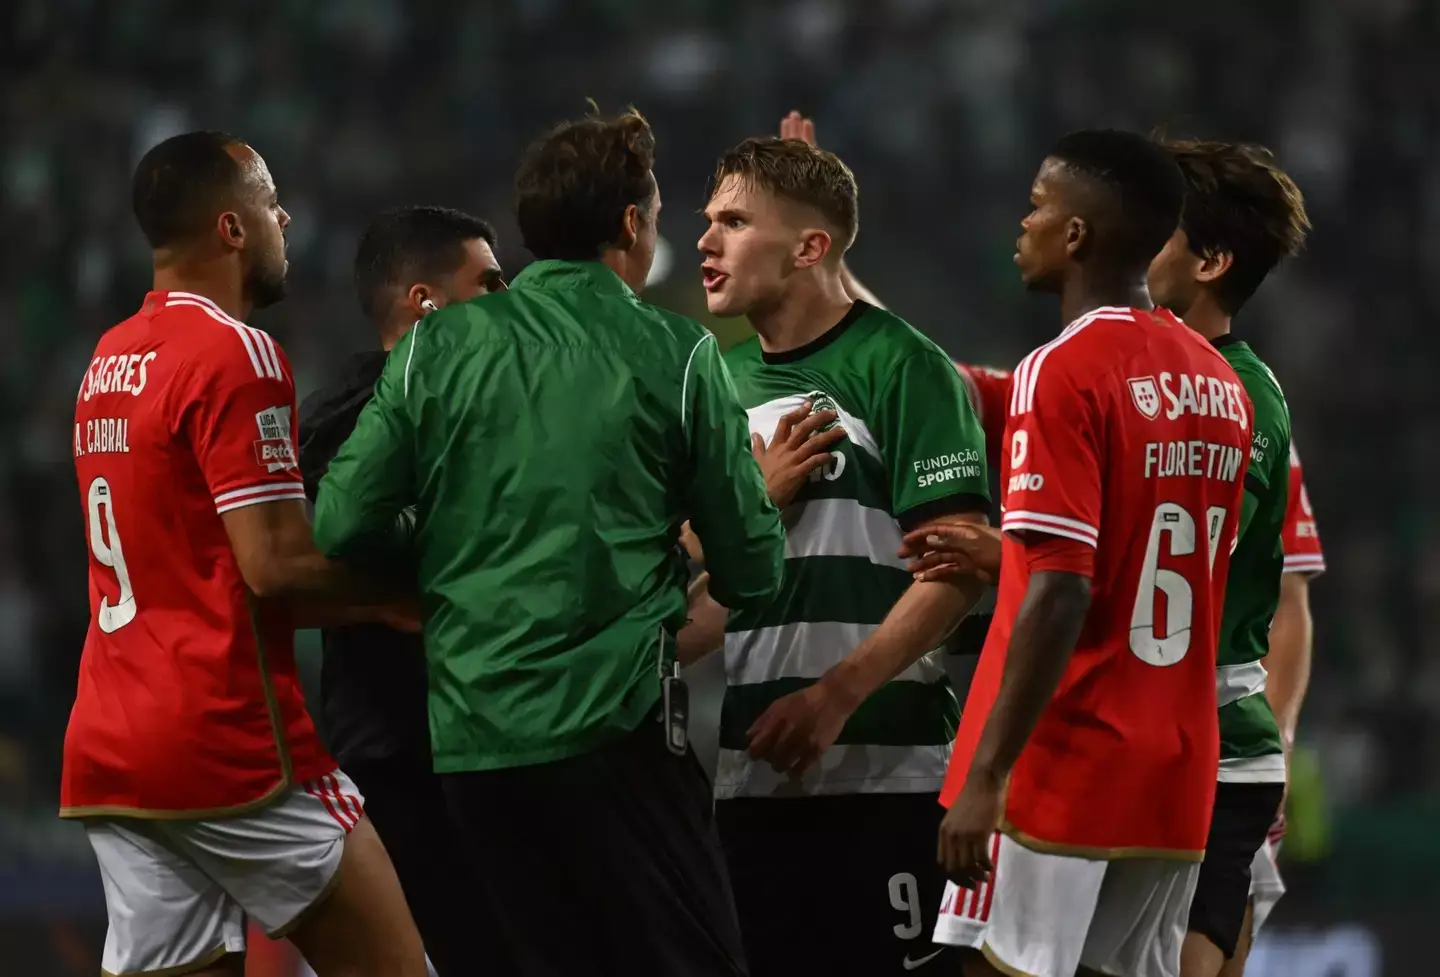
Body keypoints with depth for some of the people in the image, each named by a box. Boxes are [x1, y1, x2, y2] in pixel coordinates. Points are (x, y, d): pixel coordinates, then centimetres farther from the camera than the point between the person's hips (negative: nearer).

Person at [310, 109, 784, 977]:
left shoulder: (437, 347, 5)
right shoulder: (678, 356, -1)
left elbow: (340, 529, 1)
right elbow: (753, 573, 1)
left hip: (469, 739, 4)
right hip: (615, 725, -4)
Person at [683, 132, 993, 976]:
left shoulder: (898, 366, -6)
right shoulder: (727, 381, 15)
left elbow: (960, 563, -12)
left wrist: (838, 693, -19)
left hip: (882, 773, -7)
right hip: (752, 776, 7)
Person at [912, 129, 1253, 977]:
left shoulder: (1066, 373, -12)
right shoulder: (1220, 385, 11)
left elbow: (1061, 597, -19)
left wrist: (986, 776, -18)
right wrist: (1001, 555, 25)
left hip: (1065, 772, -7)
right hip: (1176, 779, 7)